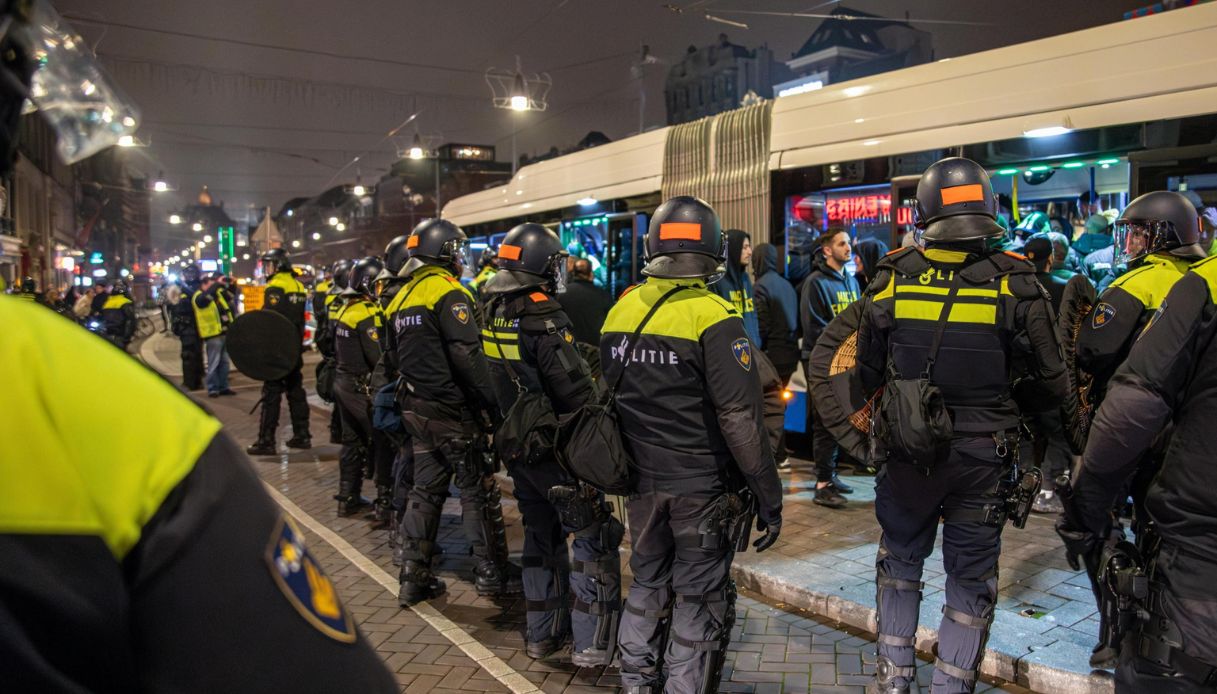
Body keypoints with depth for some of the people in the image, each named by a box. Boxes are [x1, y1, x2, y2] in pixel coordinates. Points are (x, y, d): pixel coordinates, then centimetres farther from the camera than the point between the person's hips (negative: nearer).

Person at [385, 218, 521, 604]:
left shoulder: (403, 296, 13)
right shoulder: (448, 293, -14)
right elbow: (468, 356, -22)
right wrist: (491, 403, -18)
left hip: (416, 409, 8)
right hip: (452, 411, -8)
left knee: (426, 489, 14)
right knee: (478, 490, 3)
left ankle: (414, 576, 18)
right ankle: (493, 574, 12)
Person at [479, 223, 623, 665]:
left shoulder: (492, 314, 4)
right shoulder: (542, 319, -21)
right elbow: (576, 392, -22)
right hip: (557, 448, -8)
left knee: (541, 537, 20)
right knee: (595, 540, 3)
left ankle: (542, 634, 31)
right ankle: (592, 645, 7)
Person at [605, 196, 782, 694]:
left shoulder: (621, 310, 0)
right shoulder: (714, 320, -18)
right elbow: (740, 419, -20)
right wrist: (769, 496, -12)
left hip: (642, 482, 6)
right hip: (702, 487, -5)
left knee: (647, 584, 22)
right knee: (699, 600, 9)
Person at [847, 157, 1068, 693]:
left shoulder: (892, 279, -9)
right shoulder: (1015, 283, -13)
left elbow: (868, 374, 1)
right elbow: (1051, 386, -7)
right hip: (982, 456, -1)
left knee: (900, 557, 22)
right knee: (970, 578, 15)